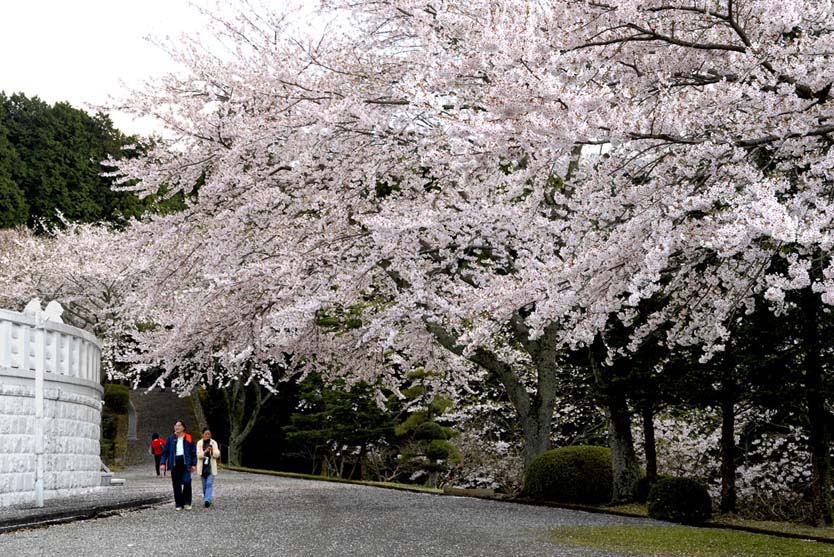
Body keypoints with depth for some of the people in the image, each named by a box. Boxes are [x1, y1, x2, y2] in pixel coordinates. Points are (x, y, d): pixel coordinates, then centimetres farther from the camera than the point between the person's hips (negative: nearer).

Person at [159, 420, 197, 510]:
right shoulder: (170, 439, 9)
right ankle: (178, 504, 11)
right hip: (174, 463, 2)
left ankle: (187, 503, -1)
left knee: (187, 482, -15)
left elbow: (193, 452, 8)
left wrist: (193, 464, 2)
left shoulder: (188, 439, 6)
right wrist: (163, 463, -3)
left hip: (185, 463, -2)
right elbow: (165, 451, 8)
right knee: (176, 485, 3)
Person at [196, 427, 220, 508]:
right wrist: (206, 451, -23)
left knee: (209, 484, -13)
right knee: (204, 485, 8)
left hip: (211, 467, -1)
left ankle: (207, 500, -23)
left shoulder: (214, 443, 3)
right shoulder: (199, 443, 2)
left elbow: (217, 454, -2)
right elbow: (198, 455, -7)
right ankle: (206, 499, 21)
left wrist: (212, 451, -22)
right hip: (202, 467, 1)